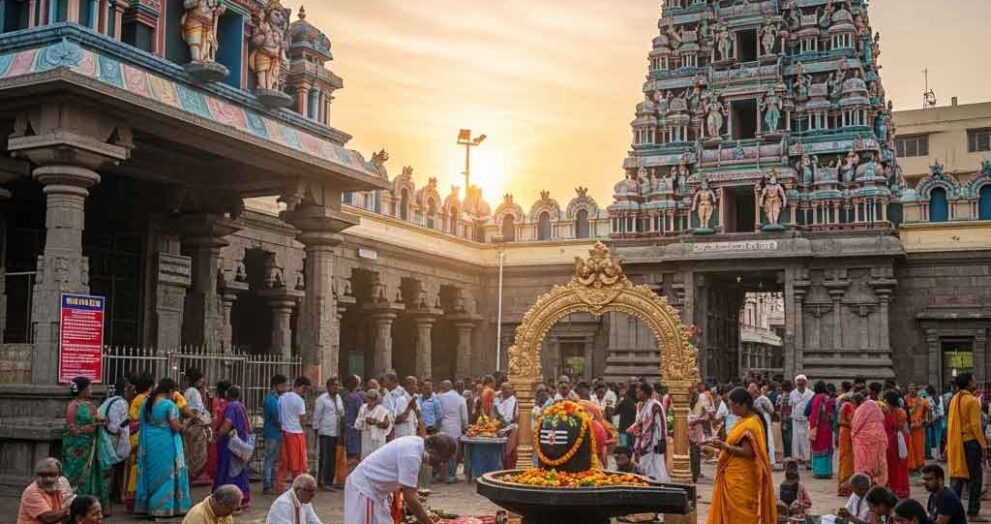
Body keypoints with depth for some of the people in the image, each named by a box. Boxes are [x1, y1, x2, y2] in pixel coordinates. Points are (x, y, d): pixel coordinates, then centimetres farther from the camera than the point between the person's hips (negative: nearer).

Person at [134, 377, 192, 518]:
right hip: (166, 444, -7)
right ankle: (164, 507, 4)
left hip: (149, 443, 7)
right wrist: (182, 427, 2)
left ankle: (148, 506, 17)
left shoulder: (147, 403, 7)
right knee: (166, 474, 2)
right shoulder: (170, 405, -15)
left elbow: (143, 424, 13)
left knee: (151, 473, 13)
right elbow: (175, 426, -18)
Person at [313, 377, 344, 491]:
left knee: (333, 458, 9)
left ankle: (328, 481, 18)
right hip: (326, 433, -7)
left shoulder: (338, 398, 14)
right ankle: (326, 482, -5)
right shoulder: (322, 399, -6)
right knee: (327, 458, -8)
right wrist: (316, 429, -5)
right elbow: (317, 416, -5)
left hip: (337, 433, 7)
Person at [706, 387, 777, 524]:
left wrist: (725, 447, -22)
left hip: (740, 479, -10)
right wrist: (724, 445, 7)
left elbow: (747, 452, -24)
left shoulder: (750, 424, -19)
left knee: (739, 512, -3)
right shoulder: (748, 420, 12)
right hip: (736, 476, 10)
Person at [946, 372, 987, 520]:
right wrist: (984, 446, -13)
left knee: (957, 475, 11)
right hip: (971, 442, -7)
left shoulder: (954, 399, 9)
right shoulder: (972, 400, -13)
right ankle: (972, 512, 4)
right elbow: (975, 425, -16)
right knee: (974, 478, 2)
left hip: (956, 443, 7)